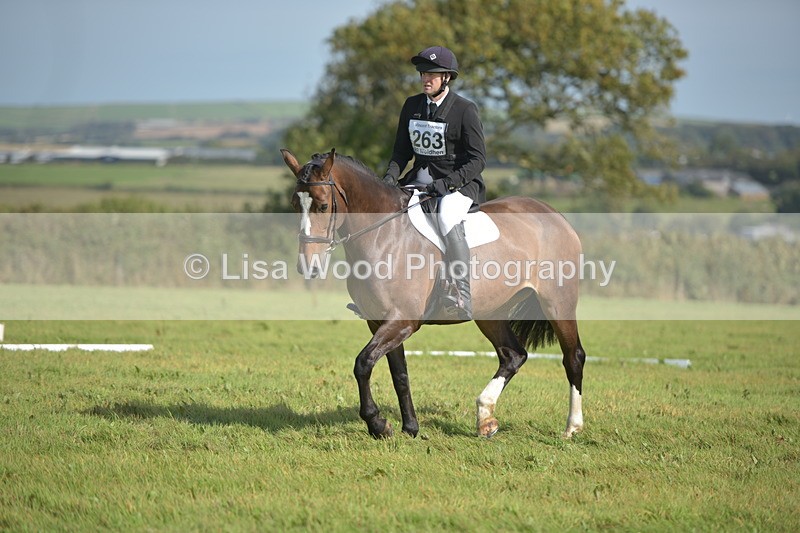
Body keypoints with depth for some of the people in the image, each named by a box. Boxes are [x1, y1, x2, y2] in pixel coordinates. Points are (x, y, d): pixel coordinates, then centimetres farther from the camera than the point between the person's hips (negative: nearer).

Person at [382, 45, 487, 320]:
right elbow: (402, 150, 16)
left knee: (447, 217, -37)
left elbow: (477, 159, -10)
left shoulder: (465, 110, -8)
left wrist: (447, 183, -22)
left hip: (459, 182, -7)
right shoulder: (412, 106, 9)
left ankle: (462, 299, -40)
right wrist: (391, 175, -5)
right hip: (420, 179, 7)